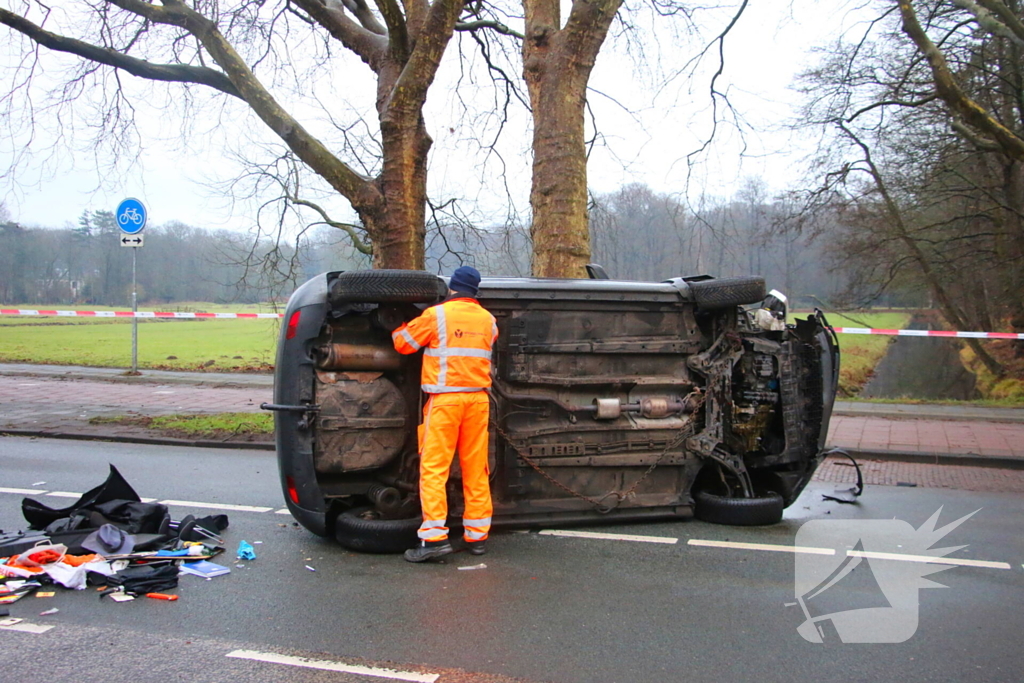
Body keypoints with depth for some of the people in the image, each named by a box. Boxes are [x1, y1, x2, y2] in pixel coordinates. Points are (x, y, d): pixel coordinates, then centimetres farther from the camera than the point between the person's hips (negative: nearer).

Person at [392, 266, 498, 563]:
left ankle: (435, 536, -10)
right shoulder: (488, 320, 11)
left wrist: (401, 325, 25)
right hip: (478, 398, 5)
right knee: (476, 469, 9)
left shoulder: (436, 315, -3)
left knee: (434, 468, -3)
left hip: (445, 398, -4)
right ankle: (477, 535, 14)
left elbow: (402, 343, 5)